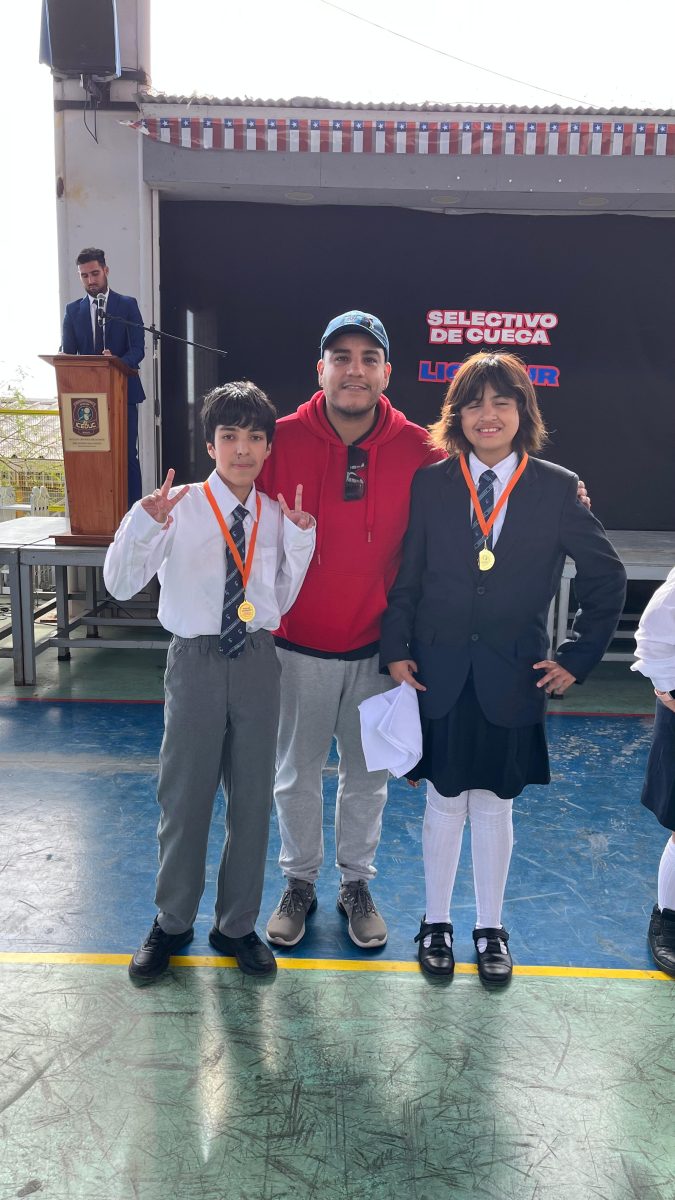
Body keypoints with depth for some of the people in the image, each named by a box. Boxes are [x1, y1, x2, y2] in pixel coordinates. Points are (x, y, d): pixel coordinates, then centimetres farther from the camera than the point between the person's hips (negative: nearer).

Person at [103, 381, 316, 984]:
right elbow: (121, 584, -11)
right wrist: (143, 523, -27)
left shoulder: (278, 514, 3)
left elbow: (283, 600, 5)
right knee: (185, 797, 9)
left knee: (253, 797, 13)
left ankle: (237, 924, 33)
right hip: (196, 660, -3)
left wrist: (301, 539, -6)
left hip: (257, 659, 3)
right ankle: (172, 923, 33)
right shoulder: (181, 506, -7)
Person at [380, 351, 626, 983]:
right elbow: (405, 576, 2)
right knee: (444, 801, 12)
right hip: (440, 673, 1)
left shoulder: (558, 488, -3)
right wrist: (396, 650, -4)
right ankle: (436, 921, 33)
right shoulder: (429, 484, -1)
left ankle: (490, 928, 33)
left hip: (513, 677, 0)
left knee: (494, 805, 12)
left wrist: (578, 657, 0)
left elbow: (606, 576, 3)